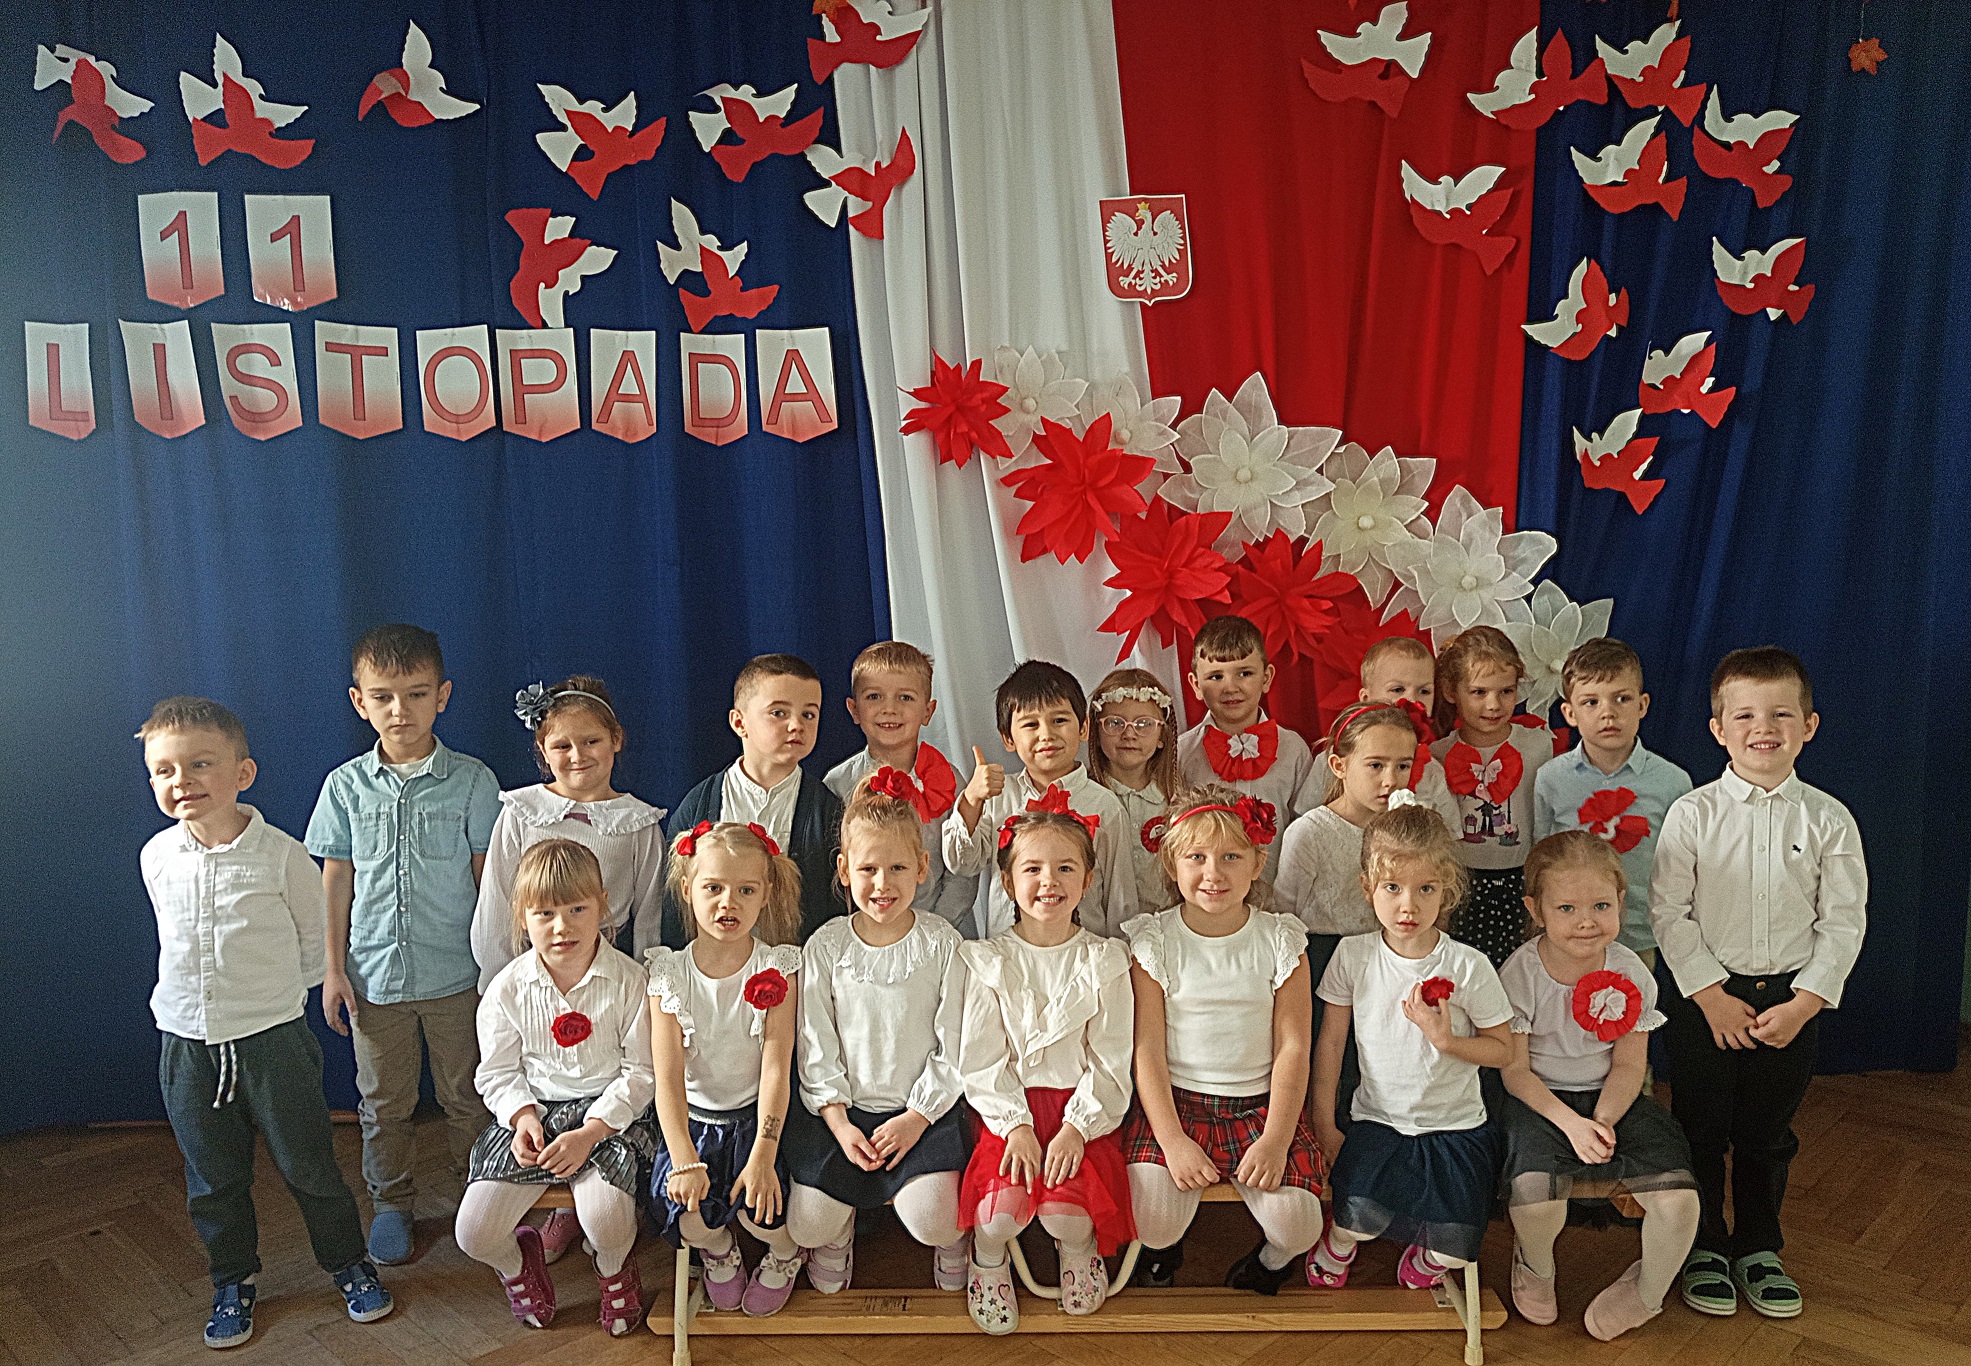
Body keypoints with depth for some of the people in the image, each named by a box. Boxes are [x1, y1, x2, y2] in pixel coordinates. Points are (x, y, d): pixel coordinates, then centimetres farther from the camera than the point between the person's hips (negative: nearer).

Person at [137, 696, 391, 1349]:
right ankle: (234, 1279, 36)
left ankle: (349, 1264, 28)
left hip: (272, 1038, -3)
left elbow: (314, 939, 0)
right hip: (187, 1044, 4)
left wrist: (271, 993, 6)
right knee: (213, 1179, 16)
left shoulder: (281, 854, -14)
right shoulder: (156, 858, -2)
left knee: (308, 1165, 8)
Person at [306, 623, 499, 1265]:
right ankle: (392, 1203, 33)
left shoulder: (472, 781, -7)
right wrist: (334, 969, 2)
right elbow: (336, 882, 4)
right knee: (383, 1102, 15)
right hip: (375, 974, 2)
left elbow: (488, 878, -3)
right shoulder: (346, 785, -1)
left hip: (457, 974, -1)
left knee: (467, 1096, 11)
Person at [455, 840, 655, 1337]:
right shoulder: (507, 988, -2)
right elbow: (498, 1072, 6)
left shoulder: (629, 982, -10)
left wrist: (590, 1132, -18)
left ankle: (614, 1271, 13)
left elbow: (641, 1073, -7)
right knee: (475, 1235, -14)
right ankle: (517, 1262, 26)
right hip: (531, 1111, 3)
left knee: (607, 1223, -28)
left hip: (609, 1111, -3)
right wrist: (523, 1118, -14)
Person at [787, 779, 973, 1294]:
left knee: (931, 1222, -20)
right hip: (839, 1109, 2)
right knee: (806, 1228, -11)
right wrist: (839, 1123, -9)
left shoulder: (942, 944, -4)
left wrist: (917, 1117, -13)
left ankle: (954, 1239, 17)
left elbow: (954, 1046, -4)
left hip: (924, 1110, -1)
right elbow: (816, 1047, 1)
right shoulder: (825, 947, 0)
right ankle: (841, 1222, 25)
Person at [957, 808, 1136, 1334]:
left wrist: (1076, 1127, -13)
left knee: (1067, 1211, -22)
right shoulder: (987, 960, 2)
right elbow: (980, 1059, -1)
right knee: (1002, 1205, -23)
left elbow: (1111, 1061, -1)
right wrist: (1015, 1125, -14)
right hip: (1008, 1109, 0)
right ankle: (987, 1259, 14)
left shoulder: (1105, 961, 2)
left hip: (1082, 1109, 0)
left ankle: (1080, 1251, 16)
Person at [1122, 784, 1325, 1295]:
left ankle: (1274, 1257, 20)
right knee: (1154, 1220, -22)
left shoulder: (1281, 940, 0)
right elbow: (1147, 1050, -5)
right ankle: (1162, 1250, 17)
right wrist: (1172, 1141, -16)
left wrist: (1276, 1140, -14)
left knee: (1296, 1224, -19)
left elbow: (1292, 1048, -2)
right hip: (1173, 1102, -1)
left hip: (1260, 1104, 1)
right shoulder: (1153, 940, -3)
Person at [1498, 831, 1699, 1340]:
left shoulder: (1630, 972, -4)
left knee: (1678, 1200, -20)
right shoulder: (1520, 973, -12)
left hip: (1611, 1098, 3)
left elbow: (1629, 1066, 0)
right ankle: (1535, 1267, 7)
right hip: (1538, 1101, -2)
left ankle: (1646, 1292, 13)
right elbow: (1515, 1070, -10)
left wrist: (1603, 1120, -17)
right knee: (1536, 1193, -31)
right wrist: (1570, 1123, -23)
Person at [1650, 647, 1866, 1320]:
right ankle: (1703, 1247, 27)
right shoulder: (1693, 813, -7)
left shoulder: (1829, 820, -2)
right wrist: (1711, 995, -12)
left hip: (1793, 1000, 2)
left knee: (1768, 1133, 14)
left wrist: (1804, 1003, -10)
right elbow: (1668, 910, -7)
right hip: (1705, 998, -1)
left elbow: (1843, 922, -1)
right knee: (1700, 1129, 8)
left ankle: (1757, 1248, 32)